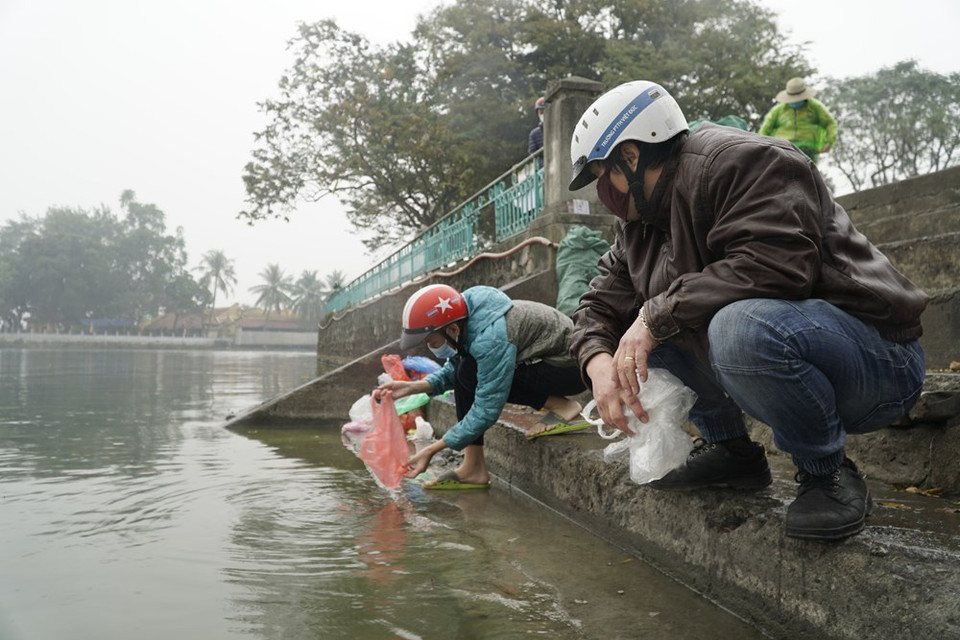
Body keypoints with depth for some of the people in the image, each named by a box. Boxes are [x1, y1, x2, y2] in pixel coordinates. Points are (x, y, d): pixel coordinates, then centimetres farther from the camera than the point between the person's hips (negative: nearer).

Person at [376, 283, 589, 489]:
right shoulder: (465, 323, -5)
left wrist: (432, 450, -22)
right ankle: (473, 468, 2)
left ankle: (562, 407, -11)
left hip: (572, 366, -9)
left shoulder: (490, 339, -31)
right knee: (464, 373, 2)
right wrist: (413, 387, -7)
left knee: (471, 375, -20)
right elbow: (451, 372, 9)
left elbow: (486, 411, -26)